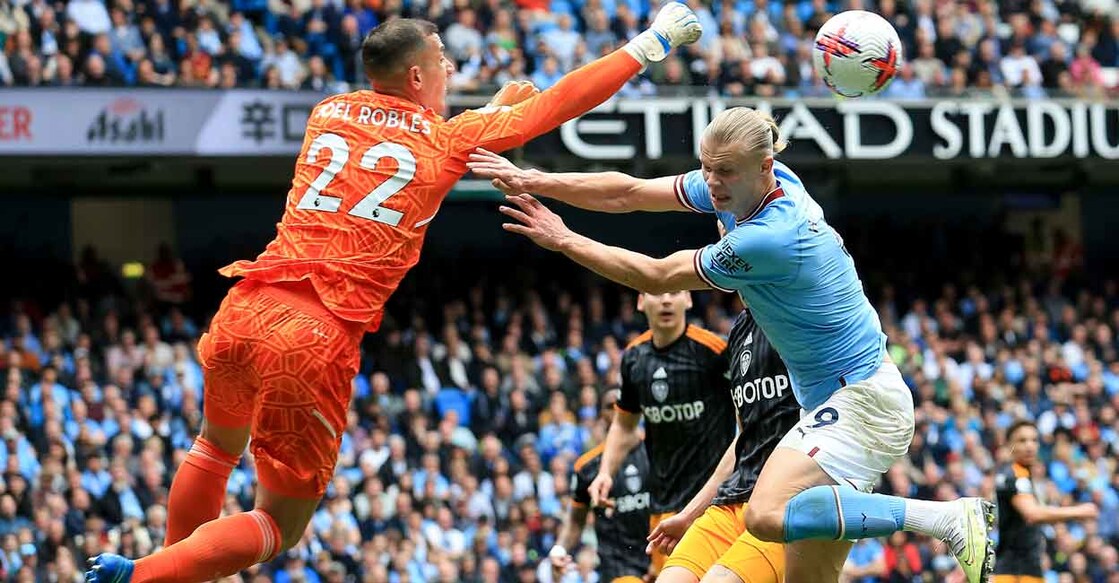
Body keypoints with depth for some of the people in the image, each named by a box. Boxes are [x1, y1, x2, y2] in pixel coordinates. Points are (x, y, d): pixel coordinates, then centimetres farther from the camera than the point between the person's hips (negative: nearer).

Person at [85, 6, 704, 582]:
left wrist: (484, 114, 44)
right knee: (277, 528, 5)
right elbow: (558, 104, 13)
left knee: (218, 445, 35)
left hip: (246, 310, 5)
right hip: (317, 341, -5)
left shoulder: (327, 114, 17)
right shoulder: (450, 139, 5)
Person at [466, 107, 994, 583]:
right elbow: (629, 193, 7)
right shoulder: (752, 186, 0)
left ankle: (946, 517, -24)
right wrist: (532, 181, 2)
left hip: (861, 401, -10)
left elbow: (658, 277, -13)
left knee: (768, 515, -30)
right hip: (829, 403, 10)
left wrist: (563, 240, -5)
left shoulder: (767, 239, -25)